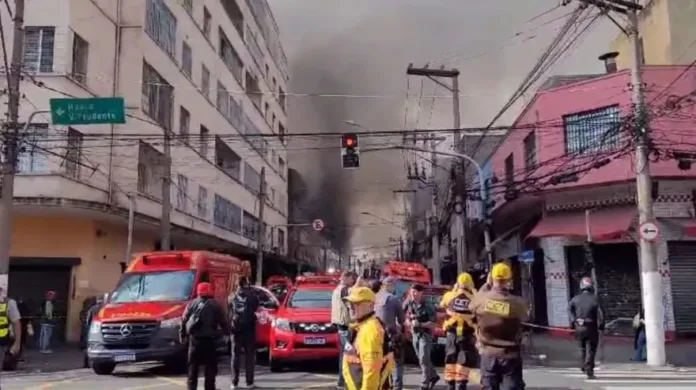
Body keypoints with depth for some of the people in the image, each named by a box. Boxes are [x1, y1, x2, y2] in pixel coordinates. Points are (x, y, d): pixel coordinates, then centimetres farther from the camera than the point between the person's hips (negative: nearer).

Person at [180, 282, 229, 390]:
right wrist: (227, 332, 12)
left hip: (194, 338, 2)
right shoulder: (215, 305, 1)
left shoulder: (192, 304, 8)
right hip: (209, 339, -2)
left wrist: (182, 335, 12)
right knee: (210, 366, 5)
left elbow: (184, 320, 6)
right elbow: (223, 322, 0)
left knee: (193, 365, 12)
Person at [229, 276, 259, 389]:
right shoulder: (252, 296, -6)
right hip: (249, 329, -2)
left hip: (236, 330, 2)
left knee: (235, 356, 8)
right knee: (249, 356, 5)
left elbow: (229, 313, 8)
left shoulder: (233, 298, 2)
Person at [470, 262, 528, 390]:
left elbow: (471, 309, 11)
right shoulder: (517, 302, -16)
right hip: (510, 355, -2)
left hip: (488, 353, 2)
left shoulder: (480, 298, -12)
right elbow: (524, 318, 5)